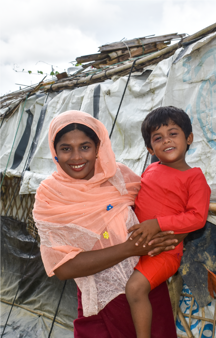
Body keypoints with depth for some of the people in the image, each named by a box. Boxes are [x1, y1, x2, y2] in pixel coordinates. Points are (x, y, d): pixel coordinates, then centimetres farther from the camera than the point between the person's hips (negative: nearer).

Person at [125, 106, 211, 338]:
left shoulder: (194, 177, -9)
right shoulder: (151, 170, 8)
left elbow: (197, 217, -17)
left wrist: (158, 223, -24)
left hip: (164, 248, -8)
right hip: (135, 242, 8)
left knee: (135, 287, -26)